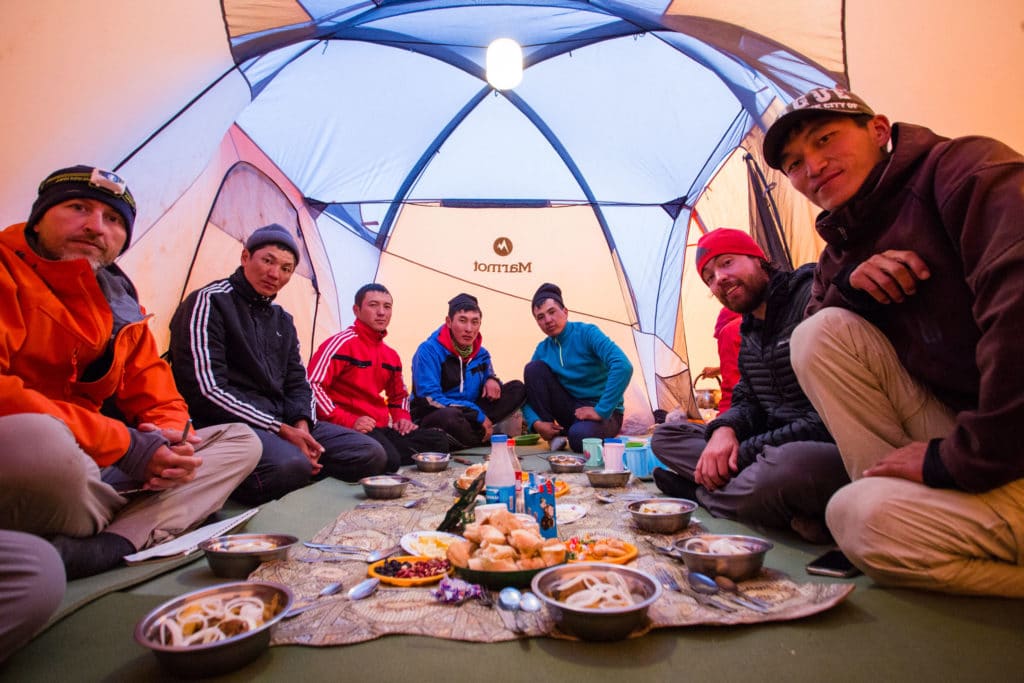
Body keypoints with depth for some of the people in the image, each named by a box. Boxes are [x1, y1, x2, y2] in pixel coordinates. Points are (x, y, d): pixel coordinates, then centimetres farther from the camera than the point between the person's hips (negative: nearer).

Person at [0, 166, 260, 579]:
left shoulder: (121, 306, 14)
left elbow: (161, 403, 15)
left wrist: (170, 438, -9)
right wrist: (124, 446, -21)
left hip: (90, 471, 8)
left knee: (240, 441, 2)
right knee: (40, 440, -42)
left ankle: (108, 545, -22)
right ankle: (133, 526, -11)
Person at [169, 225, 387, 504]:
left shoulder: (282, 320, 18)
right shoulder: (210, 302, -6)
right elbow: (207, 391, -15)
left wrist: (301, 424, -6)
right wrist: (281, 431, -18)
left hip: (283, 422, 7)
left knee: (371, 454, -8)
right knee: (290, 465, -38)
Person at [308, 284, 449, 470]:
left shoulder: (391, 355, 18)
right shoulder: (342, 343, -6)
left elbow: (399, 395, 33)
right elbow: (312, 385, -16)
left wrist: (402, 417, 11)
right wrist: (348, 421, -20)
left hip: (382, 428, 9)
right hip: (349, 430, -8)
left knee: (439, 440, -7)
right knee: (387, 459, -35)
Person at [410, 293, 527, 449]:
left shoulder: (481, 354, 5)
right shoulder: (429, 351, -15)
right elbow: (430, 399, -22)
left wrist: (492, 380, -9)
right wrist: (478, 416, -22)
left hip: (469, 416, 7)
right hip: (433, 418, -6)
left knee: (517, 389, -4)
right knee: (449, 416, -43)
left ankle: (472, 432, -19)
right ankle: (486, 439, -11)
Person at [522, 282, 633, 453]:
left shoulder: (587, 333, -16)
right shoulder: (542, 349, 2)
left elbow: (623, 366, -30)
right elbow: (527, 393, 3)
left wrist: (601, 410, -28)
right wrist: (536, 423, -17)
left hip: (603, 413, -5)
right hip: (571, 408, 5)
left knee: (579, 437, -38)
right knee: (534, 368, -13)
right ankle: (555, 435, -8)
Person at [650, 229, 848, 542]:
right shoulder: (749, 332, 16)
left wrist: (745, 451, -16)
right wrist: (724, 429, -8)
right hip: (771, 448, 9)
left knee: (787, 468, -42)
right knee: (665, 437, 6)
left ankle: (702, 492, -9)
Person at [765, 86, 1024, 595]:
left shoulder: (968, 171, -13)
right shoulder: (845, 246, 11)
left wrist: (966, 457, -24)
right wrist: (847, 281, -8)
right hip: (956, 430, 7)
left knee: (861, 517, -26)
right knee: (822, 333, -8)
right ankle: (897, 495, -5)